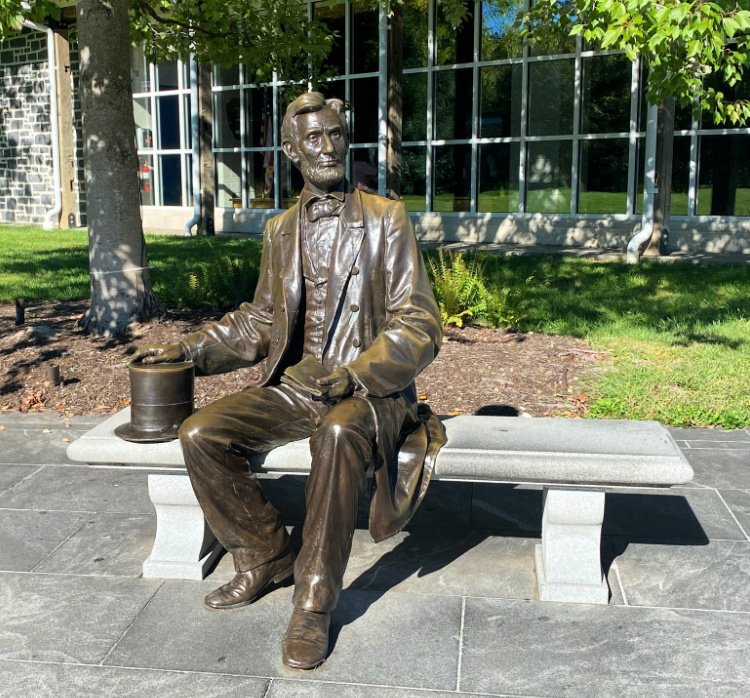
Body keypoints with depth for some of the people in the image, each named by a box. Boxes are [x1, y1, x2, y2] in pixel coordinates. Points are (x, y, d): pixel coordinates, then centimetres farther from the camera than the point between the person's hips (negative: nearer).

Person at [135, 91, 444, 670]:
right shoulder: (281, 230, 12)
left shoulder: (386, 219, -3)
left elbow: (419, 326, -8)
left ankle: (315, 601, -21)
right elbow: (261, 321, 21)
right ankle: (265, 556, 7)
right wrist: (189, 350, 9)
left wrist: (353, 375, -22)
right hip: (294, 386, 5)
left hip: (370, 388, -5)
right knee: (200, 434, -16)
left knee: (339, 433, -38)